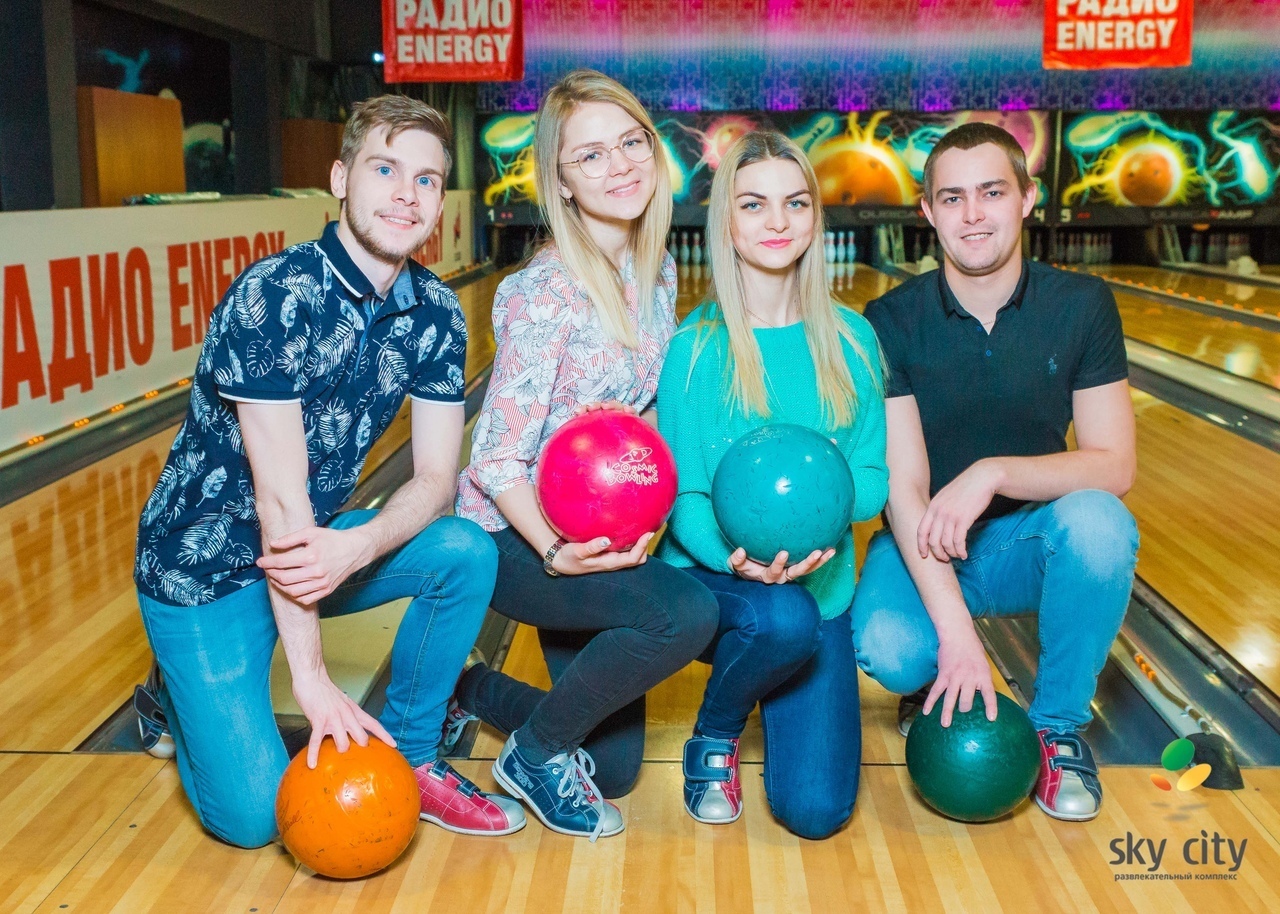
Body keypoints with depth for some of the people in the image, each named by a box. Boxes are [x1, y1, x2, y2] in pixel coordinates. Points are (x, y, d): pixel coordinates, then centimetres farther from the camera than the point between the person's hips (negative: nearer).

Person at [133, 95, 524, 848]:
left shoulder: (436, 313, -6)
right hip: (207, 561, -5)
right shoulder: (274, 295, -25)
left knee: (469, 553, -19)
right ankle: (186, 701, 20)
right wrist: (312, 675, -23)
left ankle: (409, 759, 1)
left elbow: (436, 478, -9)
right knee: (253, 813, -13)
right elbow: (280, 496, -26)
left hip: (319, 543, 6)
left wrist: (358, 547, -31)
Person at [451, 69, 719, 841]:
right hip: (514, 535, -7)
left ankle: (468, 690, 33)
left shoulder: (657, 271, 0)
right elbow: (496, 460, -21)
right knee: (686, 612, -32)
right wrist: (553, 551, -35)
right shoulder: (549, 294, -23)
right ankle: (534, 755, -7)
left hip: (592, 533, 7)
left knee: (615, 769, 10)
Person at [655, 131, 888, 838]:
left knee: (815, 812, -11)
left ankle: (784, 698, 25)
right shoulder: (692, 346, -8)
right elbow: (683, 495, -9)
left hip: (821, 586, 3)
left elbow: (876, 477, 1)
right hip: (712, 581, -2)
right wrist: (732, 557, -30)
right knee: (785, 618, -38)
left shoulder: (850, 340, 1)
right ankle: (713, 738, -2)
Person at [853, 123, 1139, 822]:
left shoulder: (1082, 306, -8)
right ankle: (936, 684, 9)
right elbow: (905, 489, -19)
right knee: (889, 649, -32)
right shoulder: (891, 323, -12)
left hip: (1031, 541, 1)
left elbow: (1114, 466, -13)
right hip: (925, 545, -1)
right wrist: (956, 631, -30)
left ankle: (1057, 726, -8)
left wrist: (992, 473, -31)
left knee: (1098, 521, -33)